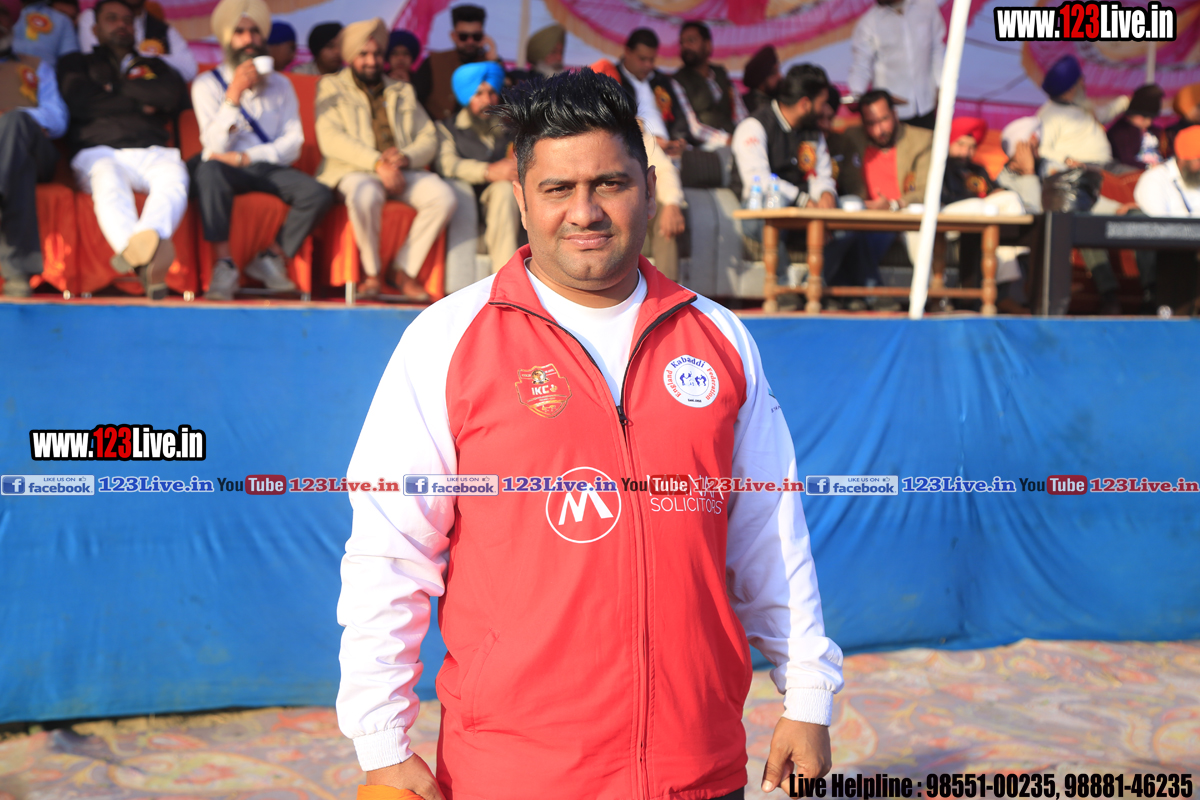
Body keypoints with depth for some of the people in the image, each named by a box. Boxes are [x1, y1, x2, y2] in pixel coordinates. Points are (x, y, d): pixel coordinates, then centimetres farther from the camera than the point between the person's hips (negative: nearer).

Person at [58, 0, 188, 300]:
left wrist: (115, 87, 11)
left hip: (153, 153, 2)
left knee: (173, 179, -37)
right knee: (109, 182, -40)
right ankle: (149, 266, -68)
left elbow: (174, 95, 8)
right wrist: (140, 104, 9)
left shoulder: (154, 67, 33)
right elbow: (79, 101, 5)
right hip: (100, 152, -2)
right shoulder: (76, 63, 28)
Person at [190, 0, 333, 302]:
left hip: (269, 169, 3)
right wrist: (234, 96, -19)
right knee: (209, 170, -38)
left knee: (319, 194, -25)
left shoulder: (280, 85, 13)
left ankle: (271, 258, -6)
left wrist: (247, 157, -14)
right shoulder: (207, 84, 4)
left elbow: (293, 144, 1)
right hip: (229, 171, -2)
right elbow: (216, 147, -9)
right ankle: (224, 266, -33)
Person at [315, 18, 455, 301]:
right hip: (355, 171, -4)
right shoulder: (331, 86, 11)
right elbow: (330, 139, -5)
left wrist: (405, 157, -10)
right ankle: (372, 272, -18)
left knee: (443, 196, -25)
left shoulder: (403, 91, 24)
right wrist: (377, 163, -18)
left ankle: (404, 270, -13)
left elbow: (428, 137, 14)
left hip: (402, 170, 4)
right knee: (365, 195, -40)